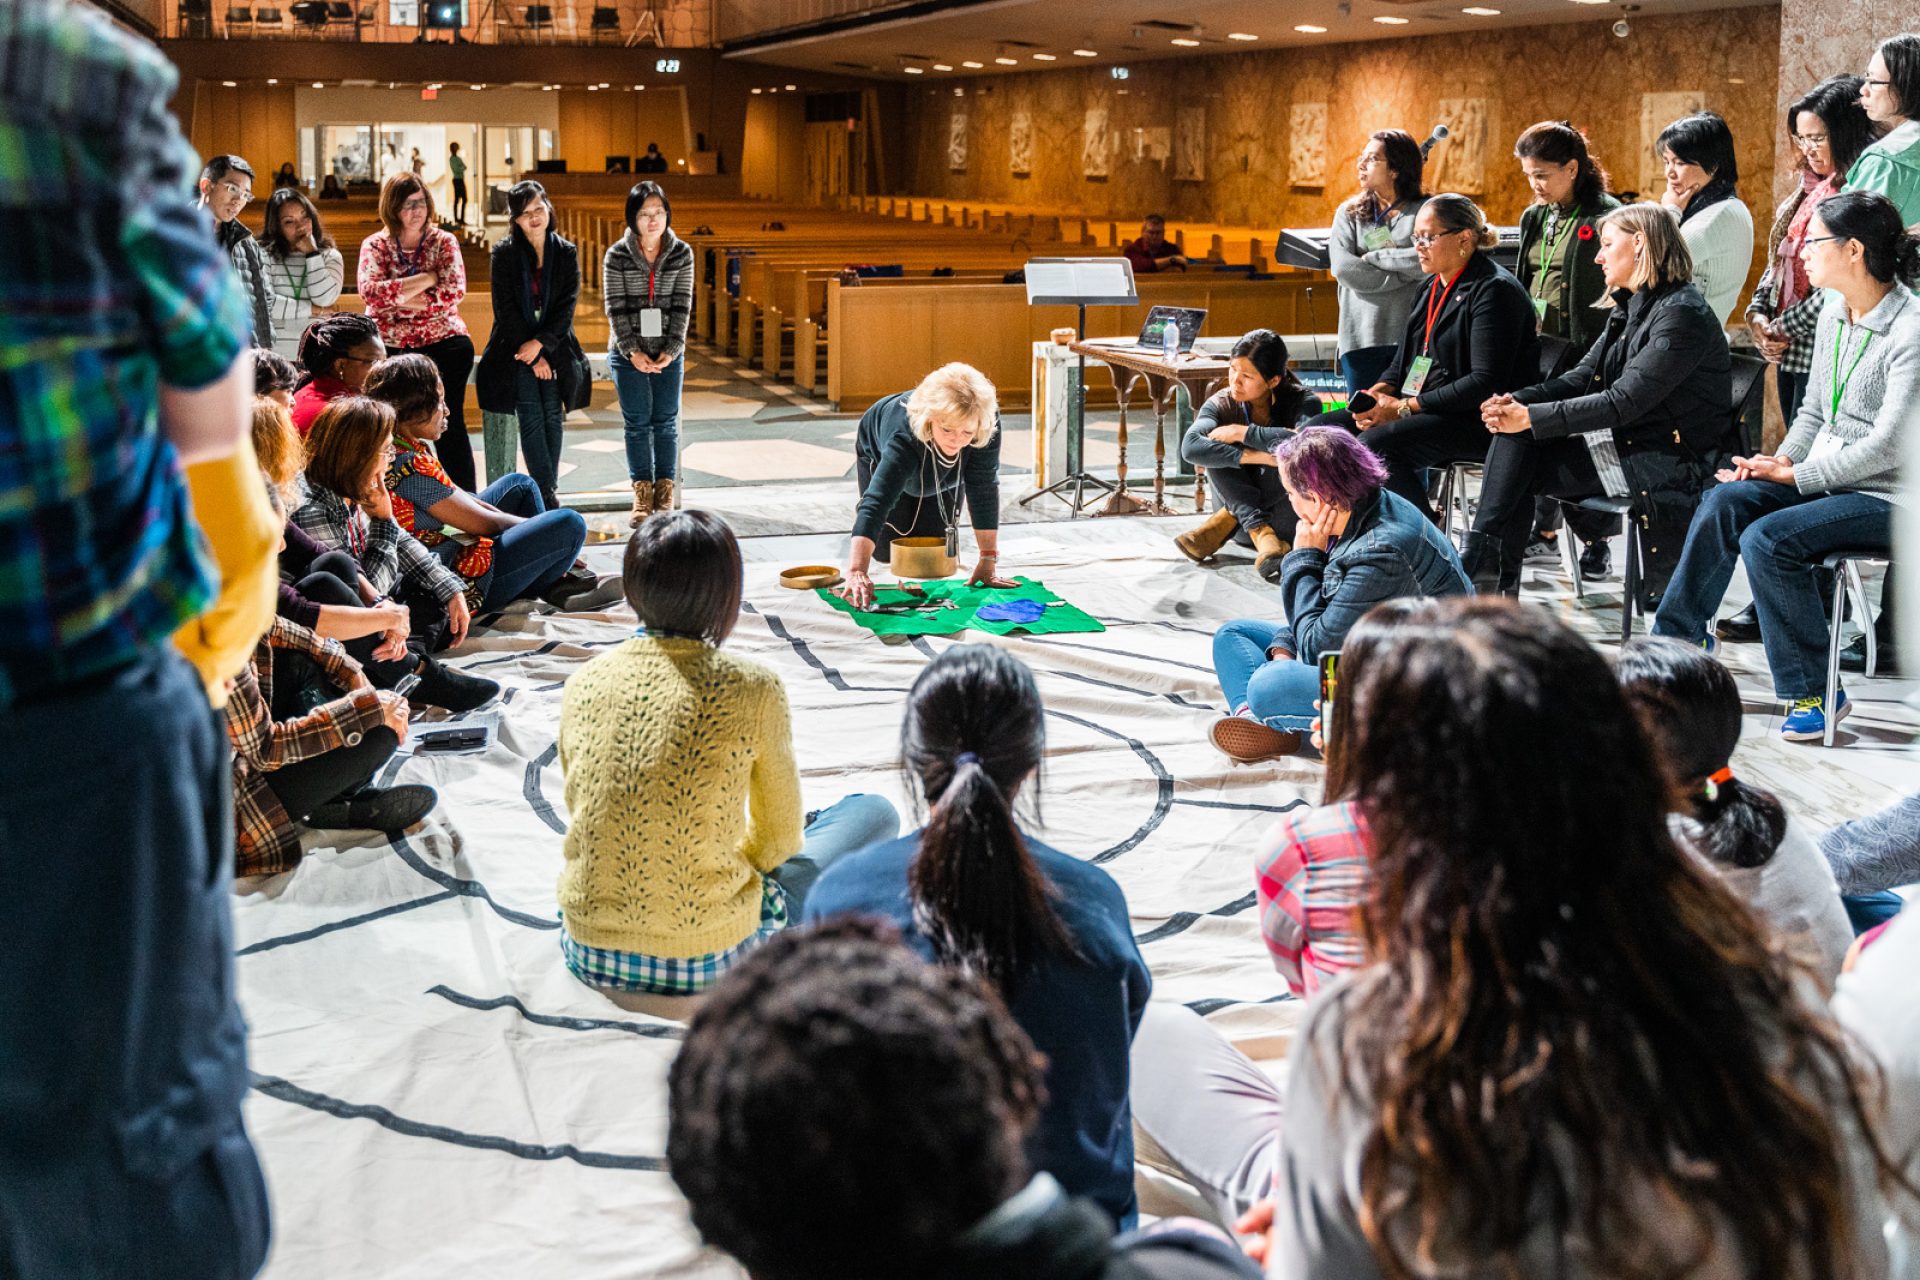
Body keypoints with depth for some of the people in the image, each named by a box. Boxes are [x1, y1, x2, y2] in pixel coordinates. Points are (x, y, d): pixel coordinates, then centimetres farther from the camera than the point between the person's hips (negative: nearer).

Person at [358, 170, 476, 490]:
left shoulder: (443, 242, 7)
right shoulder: (374, 246, 7)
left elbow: (454, 291, -7)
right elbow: (370, 291, -11)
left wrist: (400, 300, -10)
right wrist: (427, 278, -10)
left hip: (442, 343, -1)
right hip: (390, 347, 1)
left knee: (450, 424, -6)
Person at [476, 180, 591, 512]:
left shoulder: (566, 253, 5)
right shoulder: (504, 253, 0)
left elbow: (567, 306, -1)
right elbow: (505, 308, -5)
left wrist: (541, 344, -13)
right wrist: (532, 356, -10)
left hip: (554, 348, 2)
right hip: (516, 347, -2)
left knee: (553, 416, -2)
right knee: (531, 418, -9)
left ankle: (547, 492, 3)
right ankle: (549, 497, -13)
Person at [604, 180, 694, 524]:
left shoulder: (681, 253, -1)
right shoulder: (617, 256, -5)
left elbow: (682, 306, -3)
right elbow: (615, 308, -6)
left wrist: (671, 350, -12)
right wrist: (633, 351, -14)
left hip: (669, 352, 1)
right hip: (627, 353, -1)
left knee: (666, 422, 3)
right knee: (637, 423, 2)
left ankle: (664, 493, 10)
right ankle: (642, 495, 8)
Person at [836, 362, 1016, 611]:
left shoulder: (988, 425, -40)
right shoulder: (903, 437, -49)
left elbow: (984, 490, -34)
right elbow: (875, 503, -58)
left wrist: (988, 562, -36)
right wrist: (857, 573, -70)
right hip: (880, 454, -2)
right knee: (887, 551, -4)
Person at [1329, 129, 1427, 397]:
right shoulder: (1349, 213, 10)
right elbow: (1342, 267, -6)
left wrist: (1373, 258, -7)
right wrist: (1403, 275, -8)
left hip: (1411, 334, -2)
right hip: (1361, 335, 2)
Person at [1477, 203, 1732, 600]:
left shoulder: (1681, 314, -15)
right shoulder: (1630, 308, 15)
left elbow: (1623, 402, -22)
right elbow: (1582, 377, 10)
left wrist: (1530, 417, -22)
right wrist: (1516, 402, -9)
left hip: (1666, 460, -8)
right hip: (1625, 445, 8)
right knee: (1512, 436, -11)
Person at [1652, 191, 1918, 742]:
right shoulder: (1834, 313, 7)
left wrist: (1797, 475, -18)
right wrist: (1783, 460, -3)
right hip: (1827, 475, 8)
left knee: (1768, 539, -26)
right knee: (1724, 501, -13)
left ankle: (1814, 692, -12)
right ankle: (1674, 640, -4)